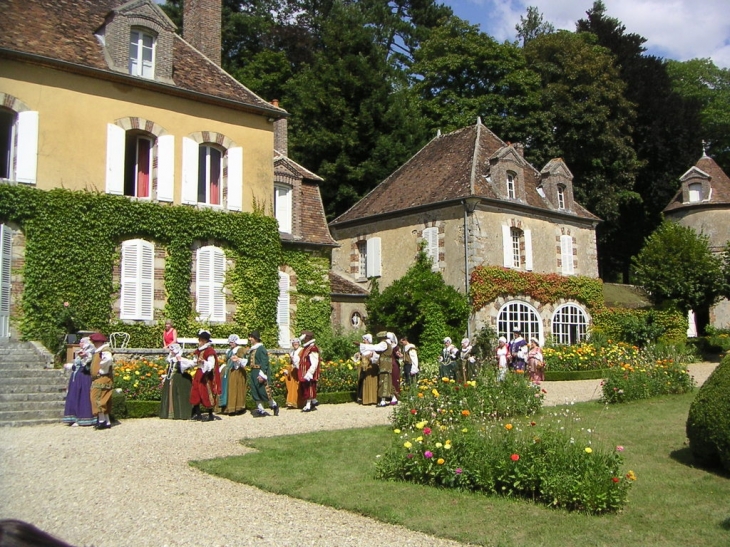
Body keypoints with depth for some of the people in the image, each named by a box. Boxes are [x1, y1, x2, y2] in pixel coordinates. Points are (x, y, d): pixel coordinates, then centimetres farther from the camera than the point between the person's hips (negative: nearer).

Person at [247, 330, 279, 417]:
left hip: (260, 372, -9)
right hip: (253, 373, 9)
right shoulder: (252, 349, 14)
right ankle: (261, 410, 12)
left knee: (263, 391, -7)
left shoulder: (261, 348, -12)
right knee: (255, 393, 7)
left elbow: (264, 363, -17)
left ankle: (274, 405, 12)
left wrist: (262, 374, -22)